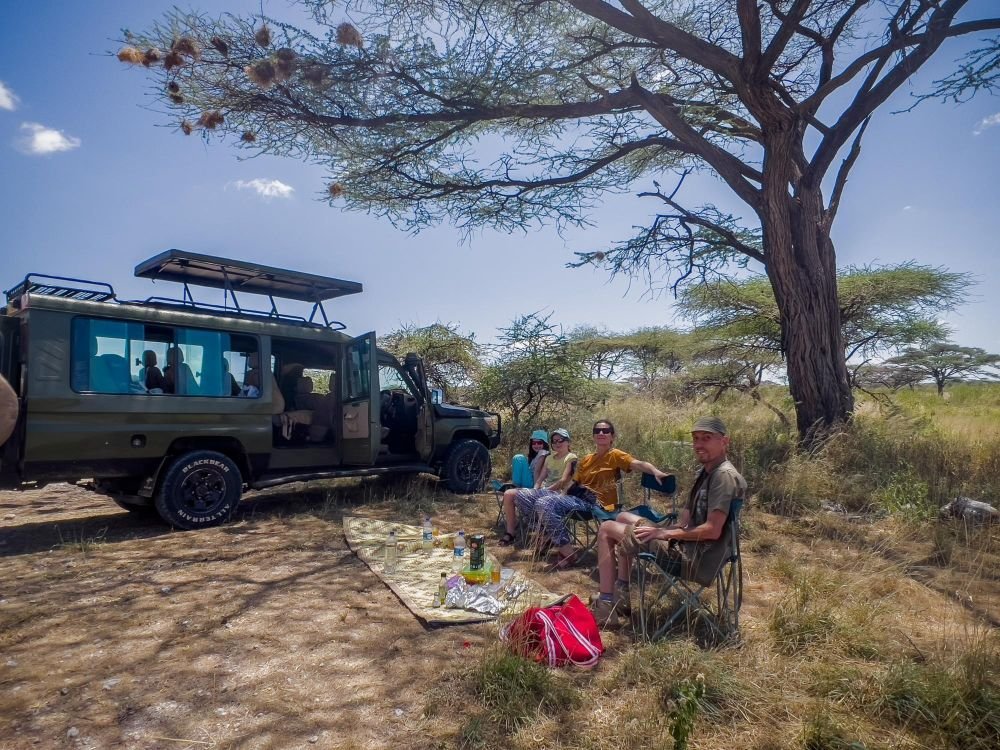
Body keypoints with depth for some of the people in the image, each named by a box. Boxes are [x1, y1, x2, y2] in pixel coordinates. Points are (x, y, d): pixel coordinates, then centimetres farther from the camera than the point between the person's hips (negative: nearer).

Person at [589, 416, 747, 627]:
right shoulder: (704, 473, 13)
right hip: (689, 546, 10)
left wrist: (665, 533, -17)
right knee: (623, 518, 21)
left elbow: (712, 530, -25)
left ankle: (605, 607, -3)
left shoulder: (724, 475, -18)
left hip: (696, 558, -10)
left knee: (607, 529, -6)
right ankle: (621, 595, 20)